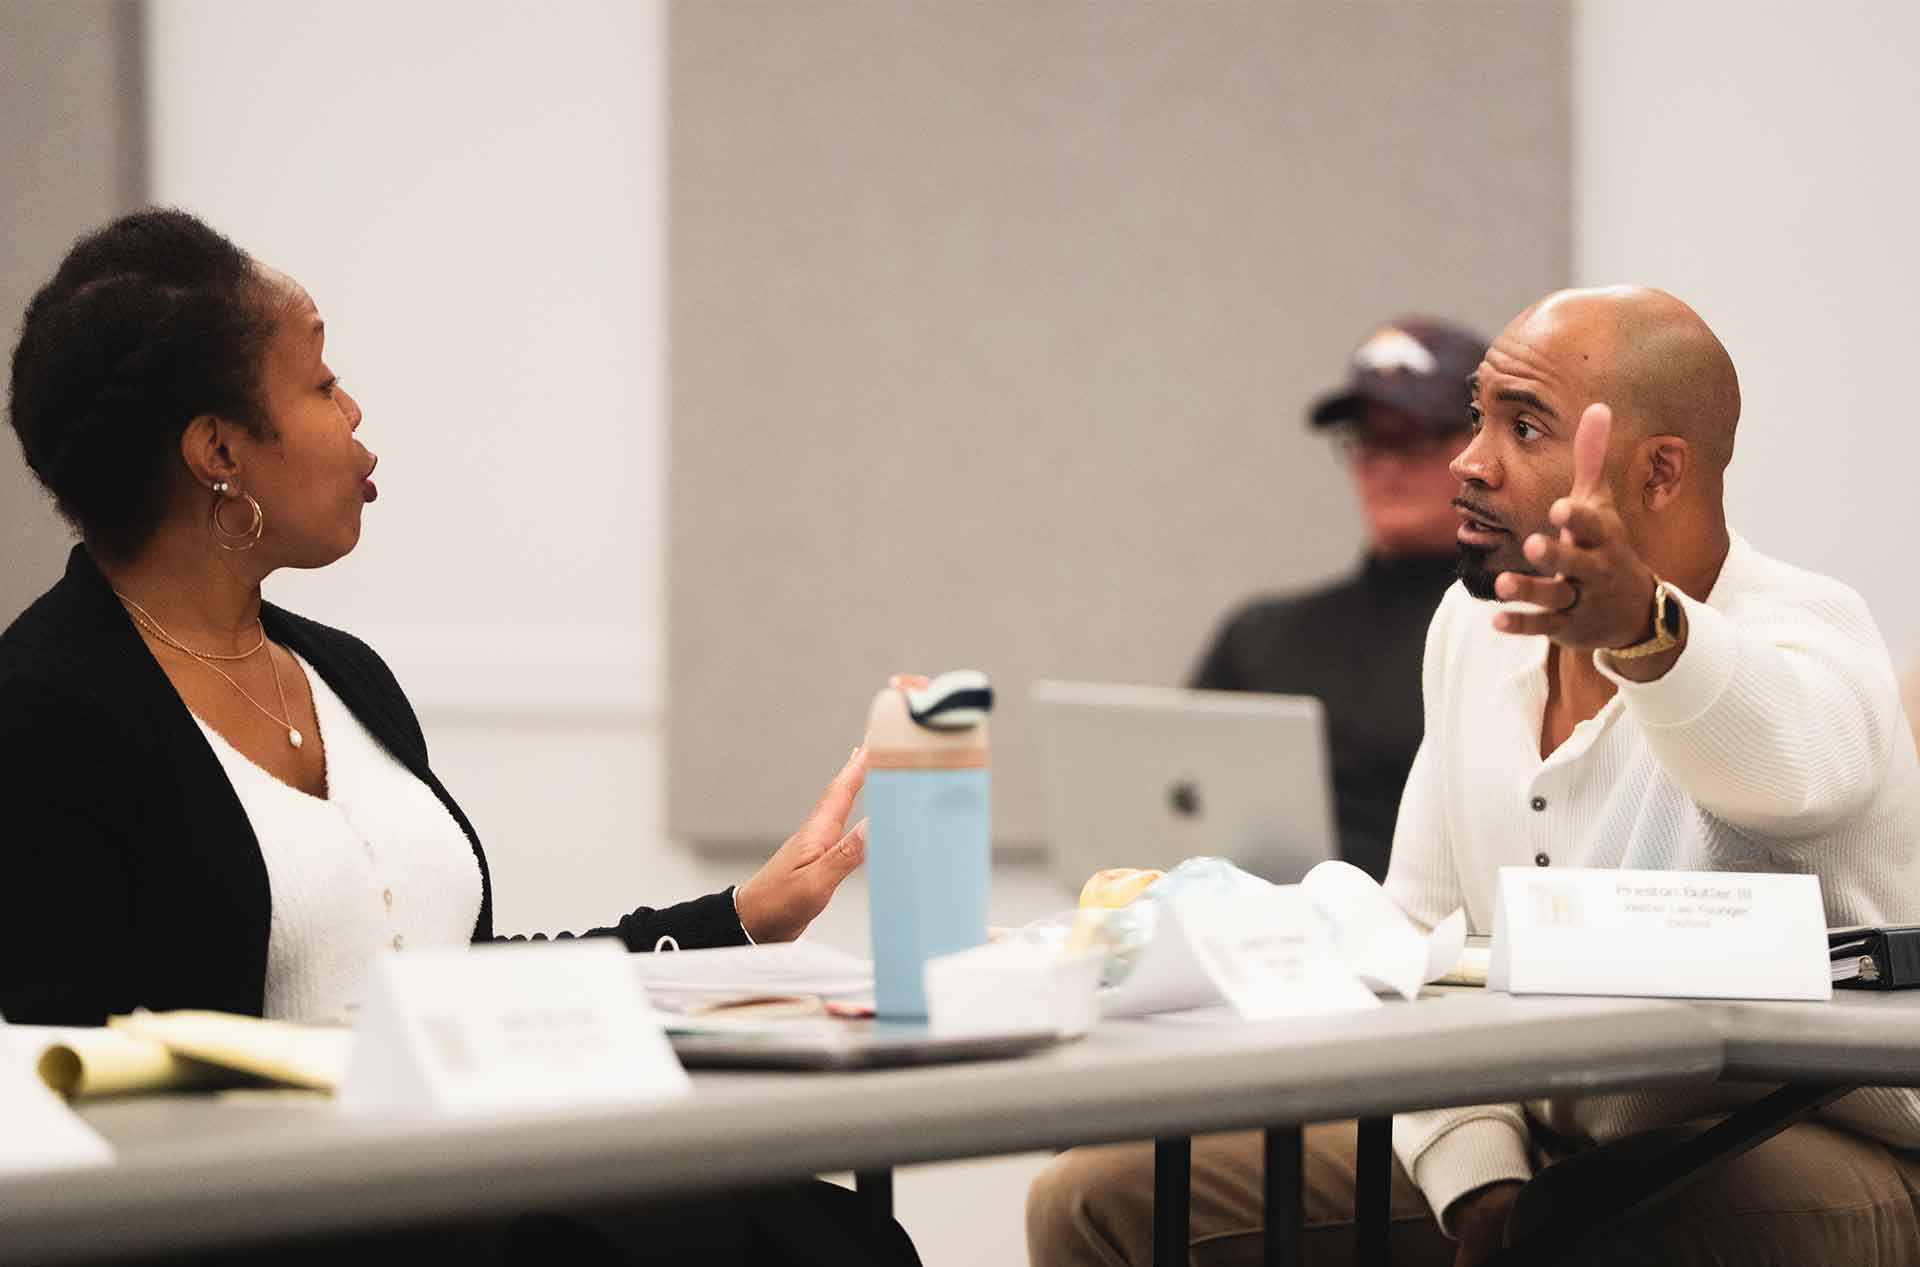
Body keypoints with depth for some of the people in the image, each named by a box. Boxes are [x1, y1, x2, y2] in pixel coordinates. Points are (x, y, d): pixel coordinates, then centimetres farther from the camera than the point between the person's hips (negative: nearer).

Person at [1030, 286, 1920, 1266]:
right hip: (1536, 1140, 5)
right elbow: (1418, 932, 7)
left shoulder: (1808, 636, -16)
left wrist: (1641, 626, -63)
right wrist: (1479, 1178, -9)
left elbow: (1785, 753, -42)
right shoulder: (1473, 625, 5)